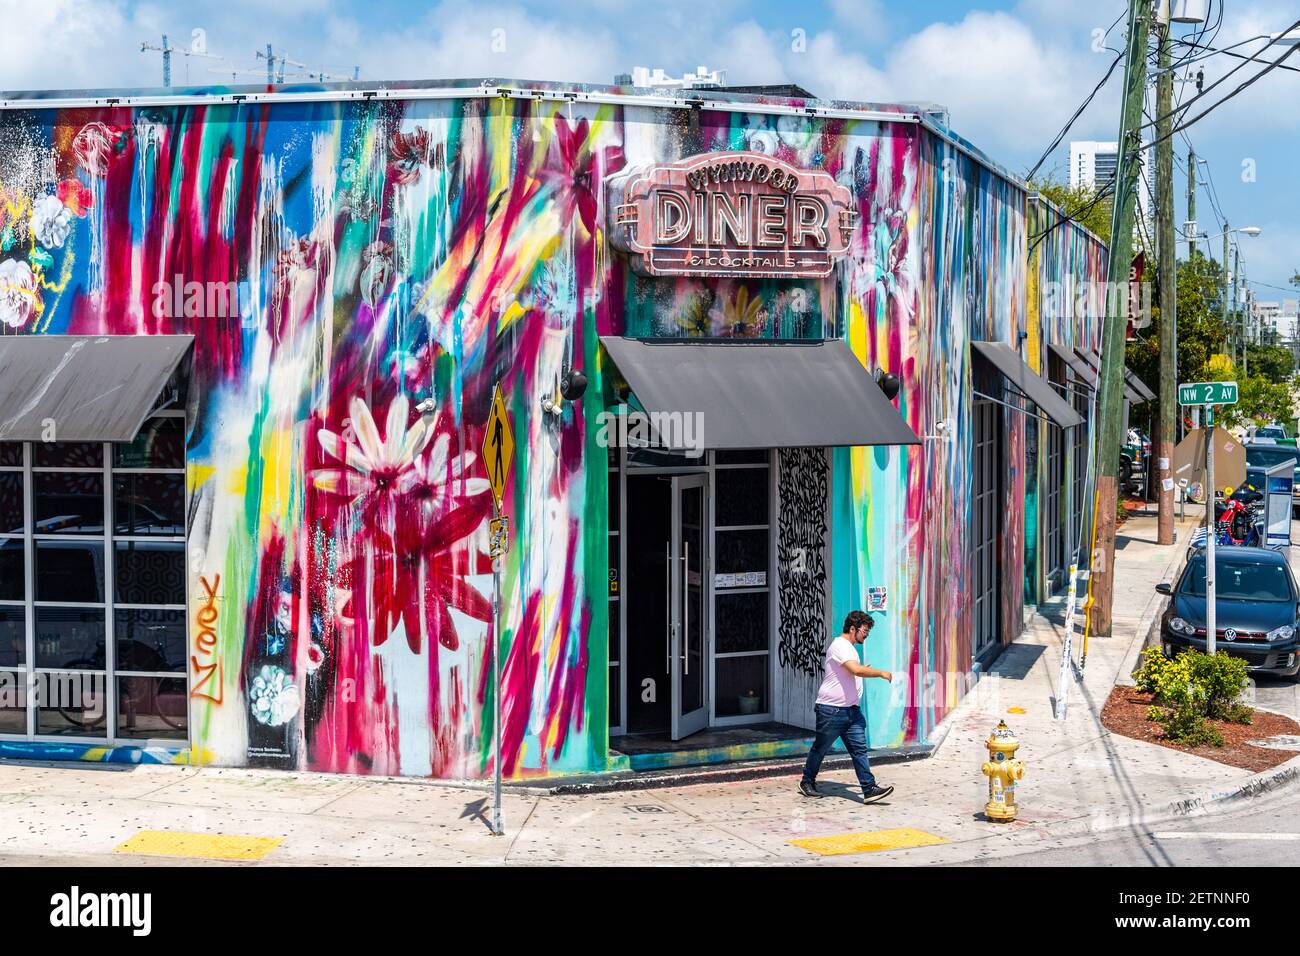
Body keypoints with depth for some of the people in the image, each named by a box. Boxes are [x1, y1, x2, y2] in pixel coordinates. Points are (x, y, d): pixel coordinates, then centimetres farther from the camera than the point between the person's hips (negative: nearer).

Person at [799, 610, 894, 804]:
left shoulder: (850, 648, 17)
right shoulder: (839, 646, -16)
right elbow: (857, 670, -29)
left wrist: (864, 671, 15)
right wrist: (881, 673, -20)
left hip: (851, 709, 9)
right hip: (831, 709, -9)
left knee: (859, 748, -2)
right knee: (820, 748, 7)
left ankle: (869, 789, -6)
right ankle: (807, 782, 23)